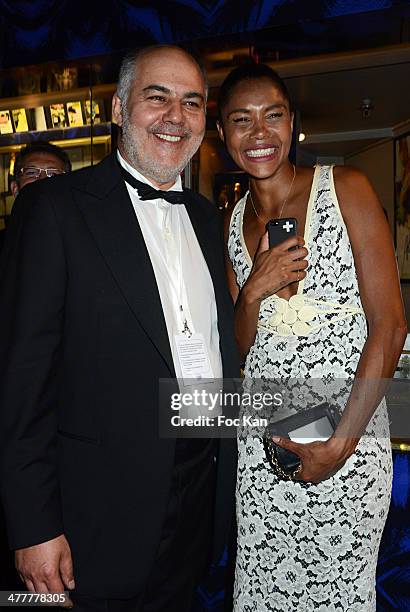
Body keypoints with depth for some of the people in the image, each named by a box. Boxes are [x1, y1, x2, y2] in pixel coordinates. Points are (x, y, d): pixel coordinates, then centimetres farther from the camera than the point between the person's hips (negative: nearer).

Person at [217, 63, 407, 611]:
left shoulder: (346, 188, -7)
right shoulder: (232, 222, 8)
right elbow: (240, 347, 9)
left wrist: (341, 443, -16)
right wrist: (253, 291, -12)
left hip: (349, 430, -3)